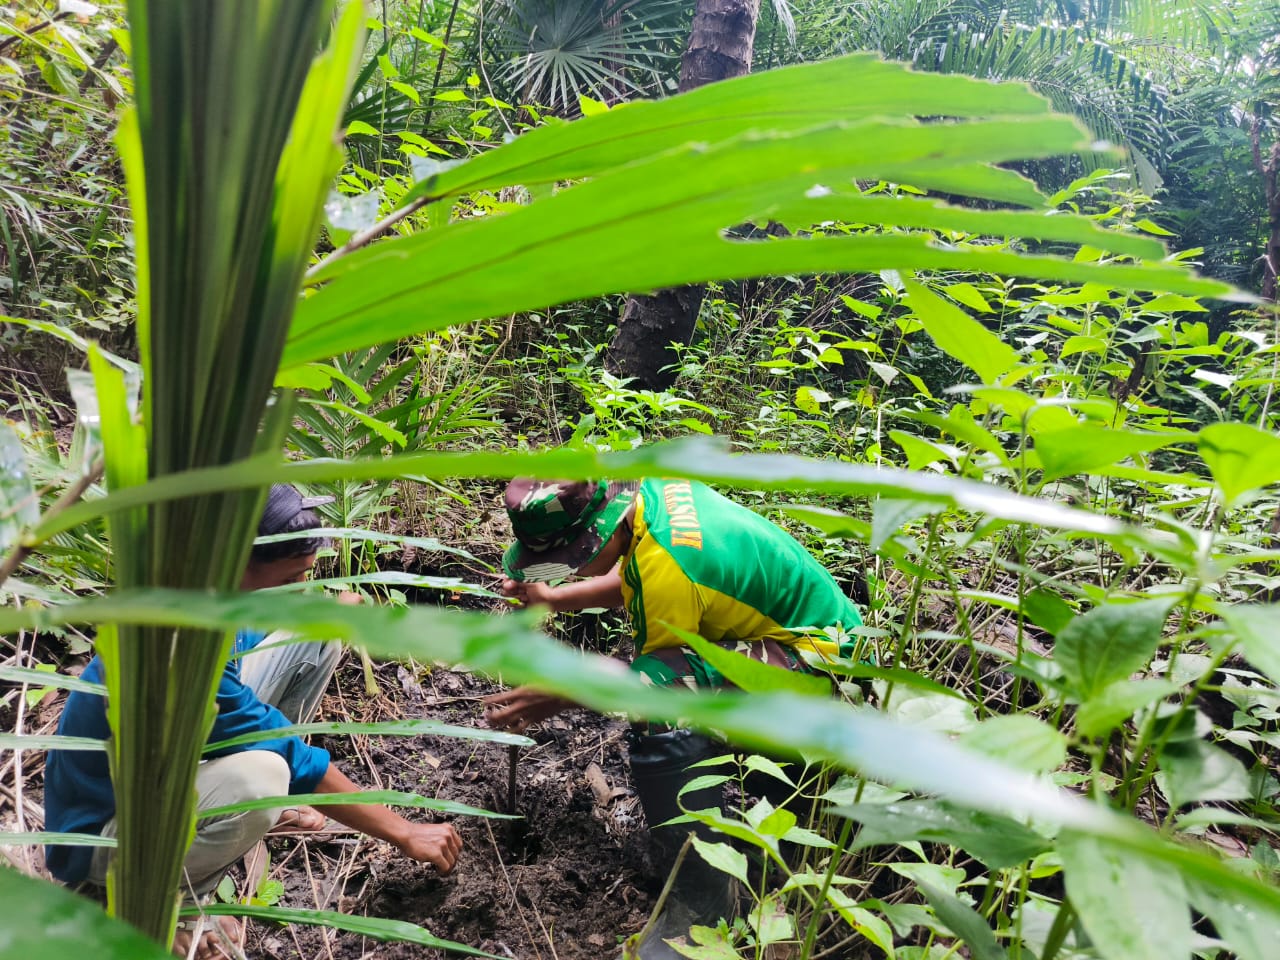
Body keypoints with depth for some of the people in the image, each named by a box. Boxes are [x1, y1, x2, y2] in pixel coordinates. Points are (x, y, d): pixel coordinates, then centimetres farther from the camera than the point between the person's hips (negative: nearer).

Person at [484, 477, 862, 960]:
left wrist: (560, 697, -12)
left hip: (820, 662, -10)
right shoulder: (650, 487, -5)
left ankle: (700, 906, -12)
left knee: (662, 719, -30)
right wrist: (553, 599, 12)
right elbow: (631, 583, 14)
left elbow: (657, 670, -15)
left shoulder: (666, 566, -31)